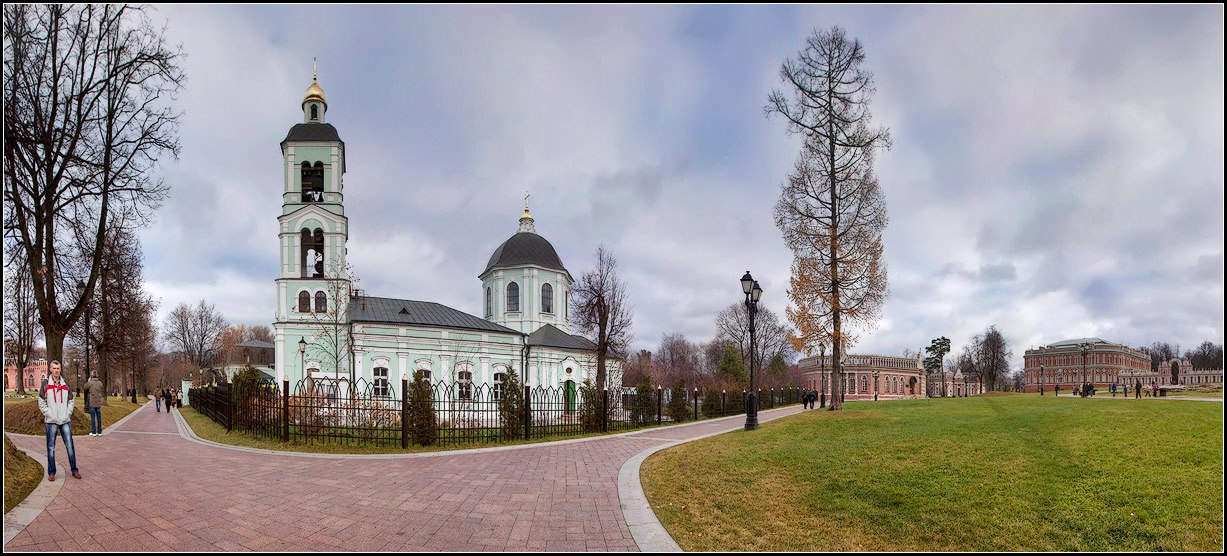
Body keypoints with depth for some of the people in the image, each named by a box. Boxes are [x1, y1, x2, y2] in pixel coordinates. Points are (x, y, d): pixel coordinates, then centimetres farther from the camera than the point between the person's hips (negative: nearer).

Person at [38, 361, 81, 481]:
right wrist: (50, 415, -9)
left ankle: (74, 470, 8)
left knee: (70, 445, 2)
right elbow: (41, 402, 0)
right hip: (51, 421, -2)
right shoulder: (45, 384, 2)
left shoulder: (65, 384, 9)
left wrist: (68, 414, -1)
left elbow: (71, 401, 12)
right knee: (51, 447, 4)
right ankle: (51, 472, 12)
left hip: (65, 420, 2)